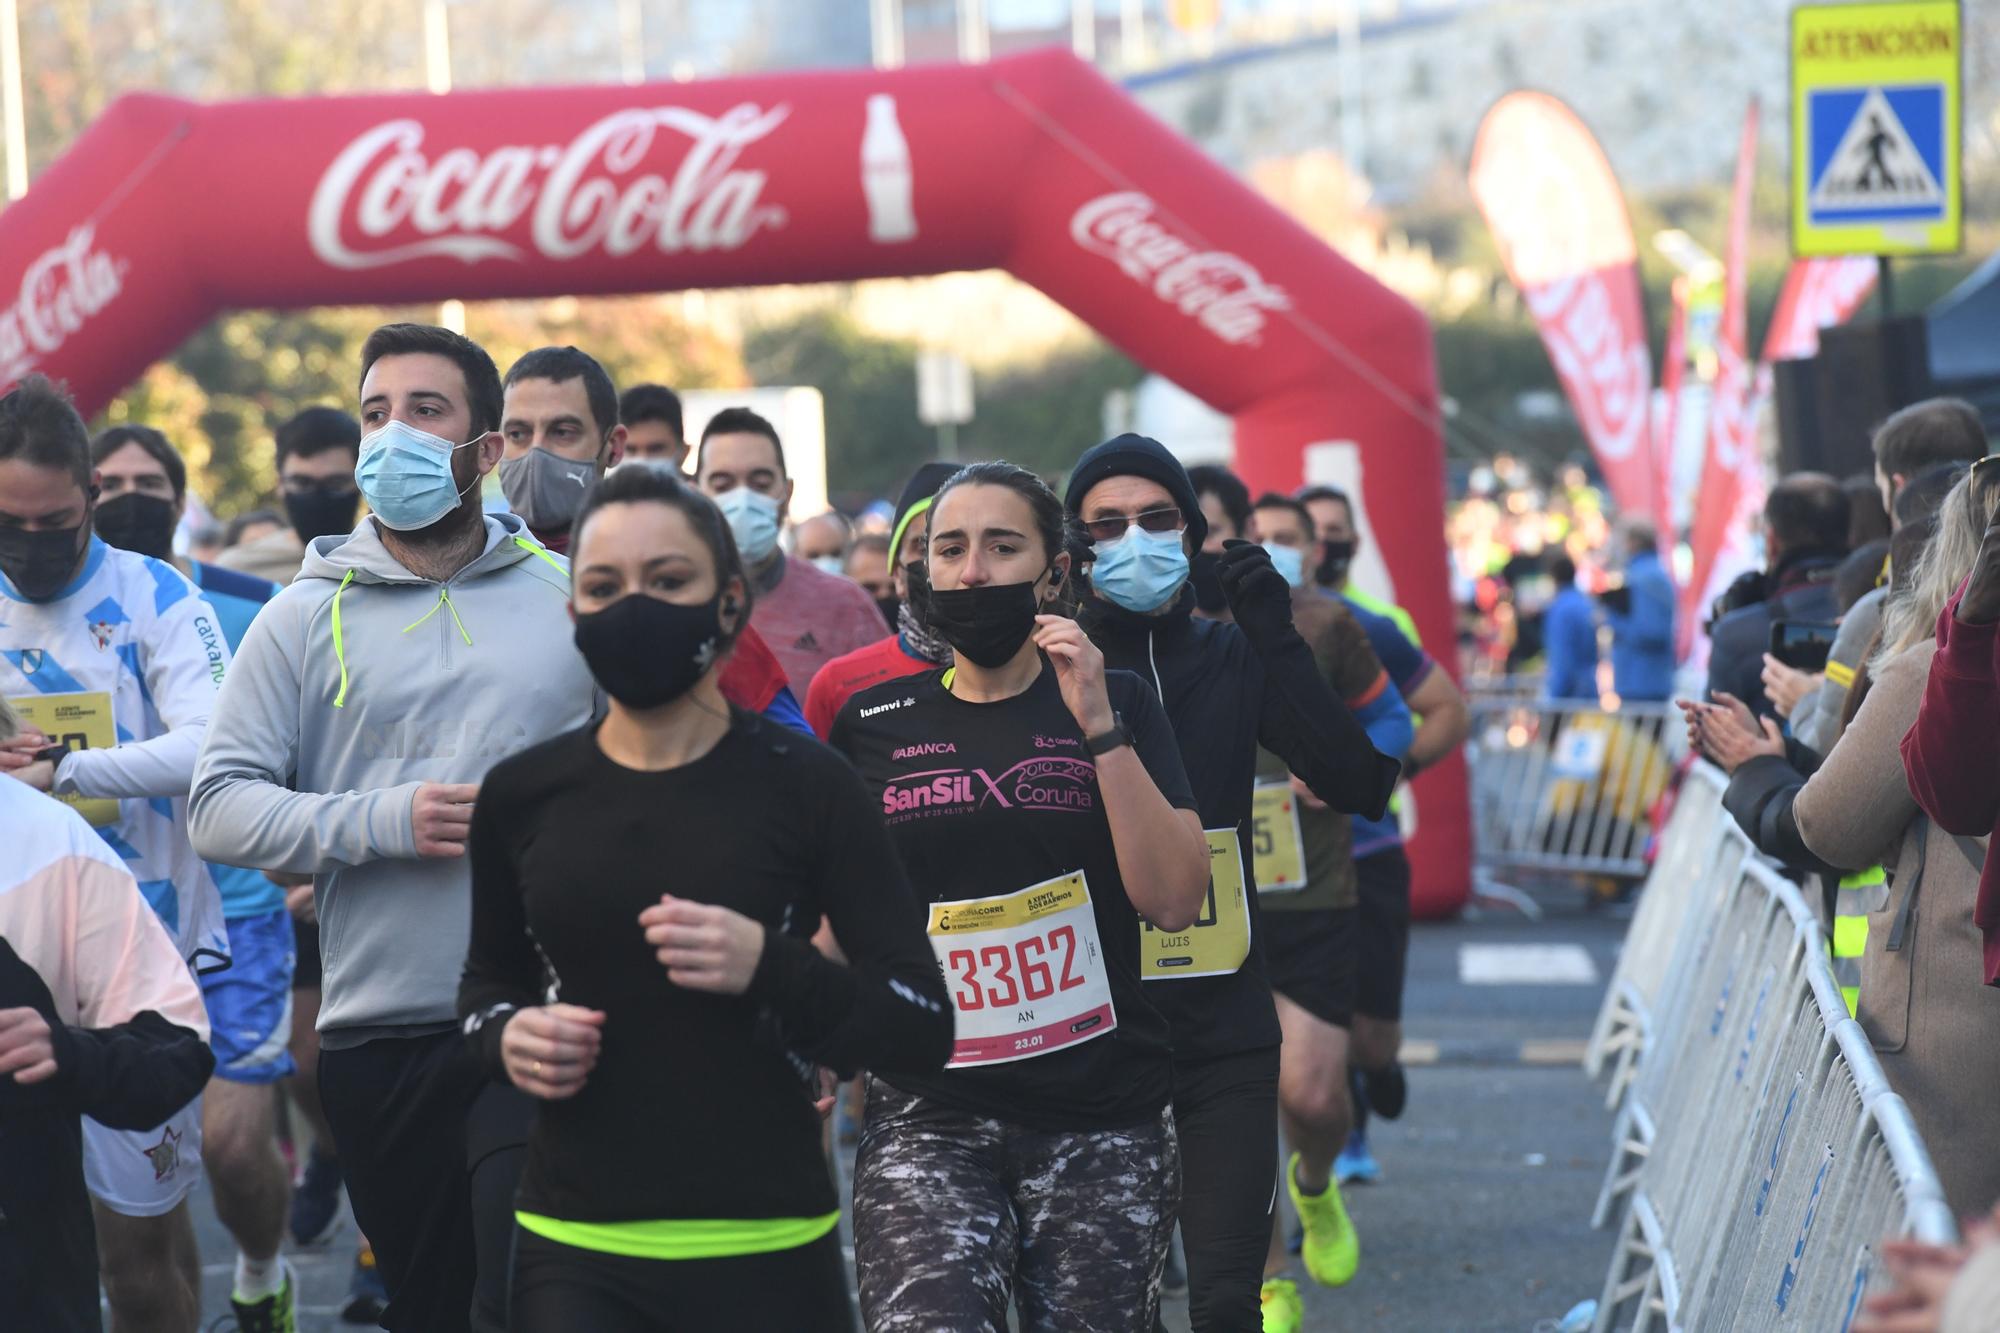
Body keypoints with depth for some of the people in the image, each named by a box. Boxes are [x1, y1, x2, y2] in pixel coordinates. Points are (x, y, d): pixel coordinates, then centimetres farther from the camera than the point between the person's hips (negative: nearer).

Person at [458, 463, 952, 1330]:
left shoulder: (804, 786, -4)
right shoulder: (522, 795, 4)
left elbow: (922, 1028, -4)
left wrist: (770, 967, -20)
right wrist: (507, 1035, -1)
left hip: (765, 1257, -1)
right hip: (576, 1252, 2)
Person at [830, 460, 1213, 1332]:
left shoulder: (1117, 704, 5)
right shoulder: (872, 725, 7)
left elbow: (1173, 900, -6)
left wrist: (1099, 729, -13)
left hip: (1100, 1122, 0)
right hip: (927, 1117, 0)